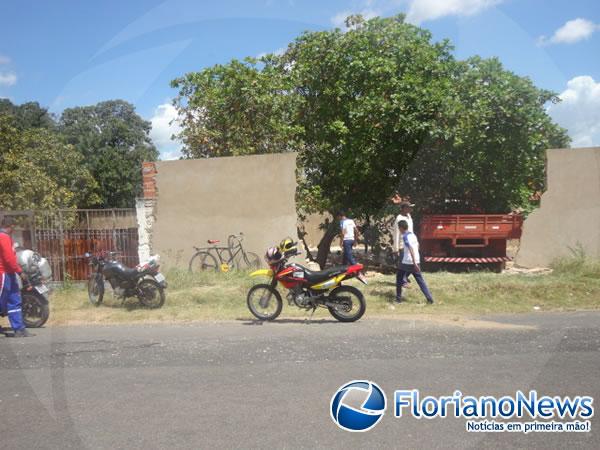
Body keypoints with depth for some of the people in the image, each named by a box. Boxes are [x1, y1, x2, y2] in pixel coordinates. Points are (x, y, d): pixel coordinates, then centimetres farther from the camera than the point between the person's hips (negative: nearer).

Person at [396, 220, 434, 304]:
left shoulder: (405, 236, -12)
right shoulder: (413, 234, 12)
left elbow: (411, 249, -22)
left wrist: (414, 263, -27)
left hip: (407, 262, -6)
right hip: (416, 261, 7)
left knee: (399, 278, 12)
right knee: (421, 281, 9)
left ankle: (398, 298, 14)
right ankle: (430, 298, 2)